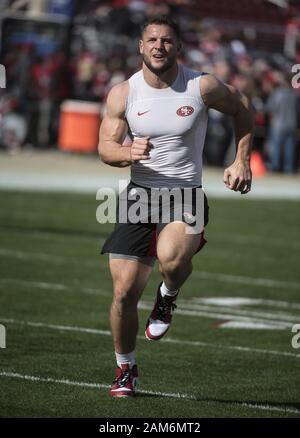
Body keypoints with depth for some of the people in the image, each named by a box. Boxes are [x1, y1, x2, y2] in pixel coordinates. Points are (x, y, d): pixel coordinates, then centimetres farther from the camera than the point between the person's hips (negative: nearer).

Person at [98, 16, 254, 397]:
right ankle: (125, 370, 21)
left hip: (187, 196, -2)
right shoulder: (123, 94, -2)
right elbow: (105, 148, 0)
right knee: (124, 291, -2)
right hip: (139, 195, 2)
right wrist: (129, 153, -23)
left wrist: (241, 161, 6)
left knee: (171, 257, -35)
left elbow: (242, 109, 12)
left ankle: (168, 297, 3)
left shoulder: (202, 87, -6)